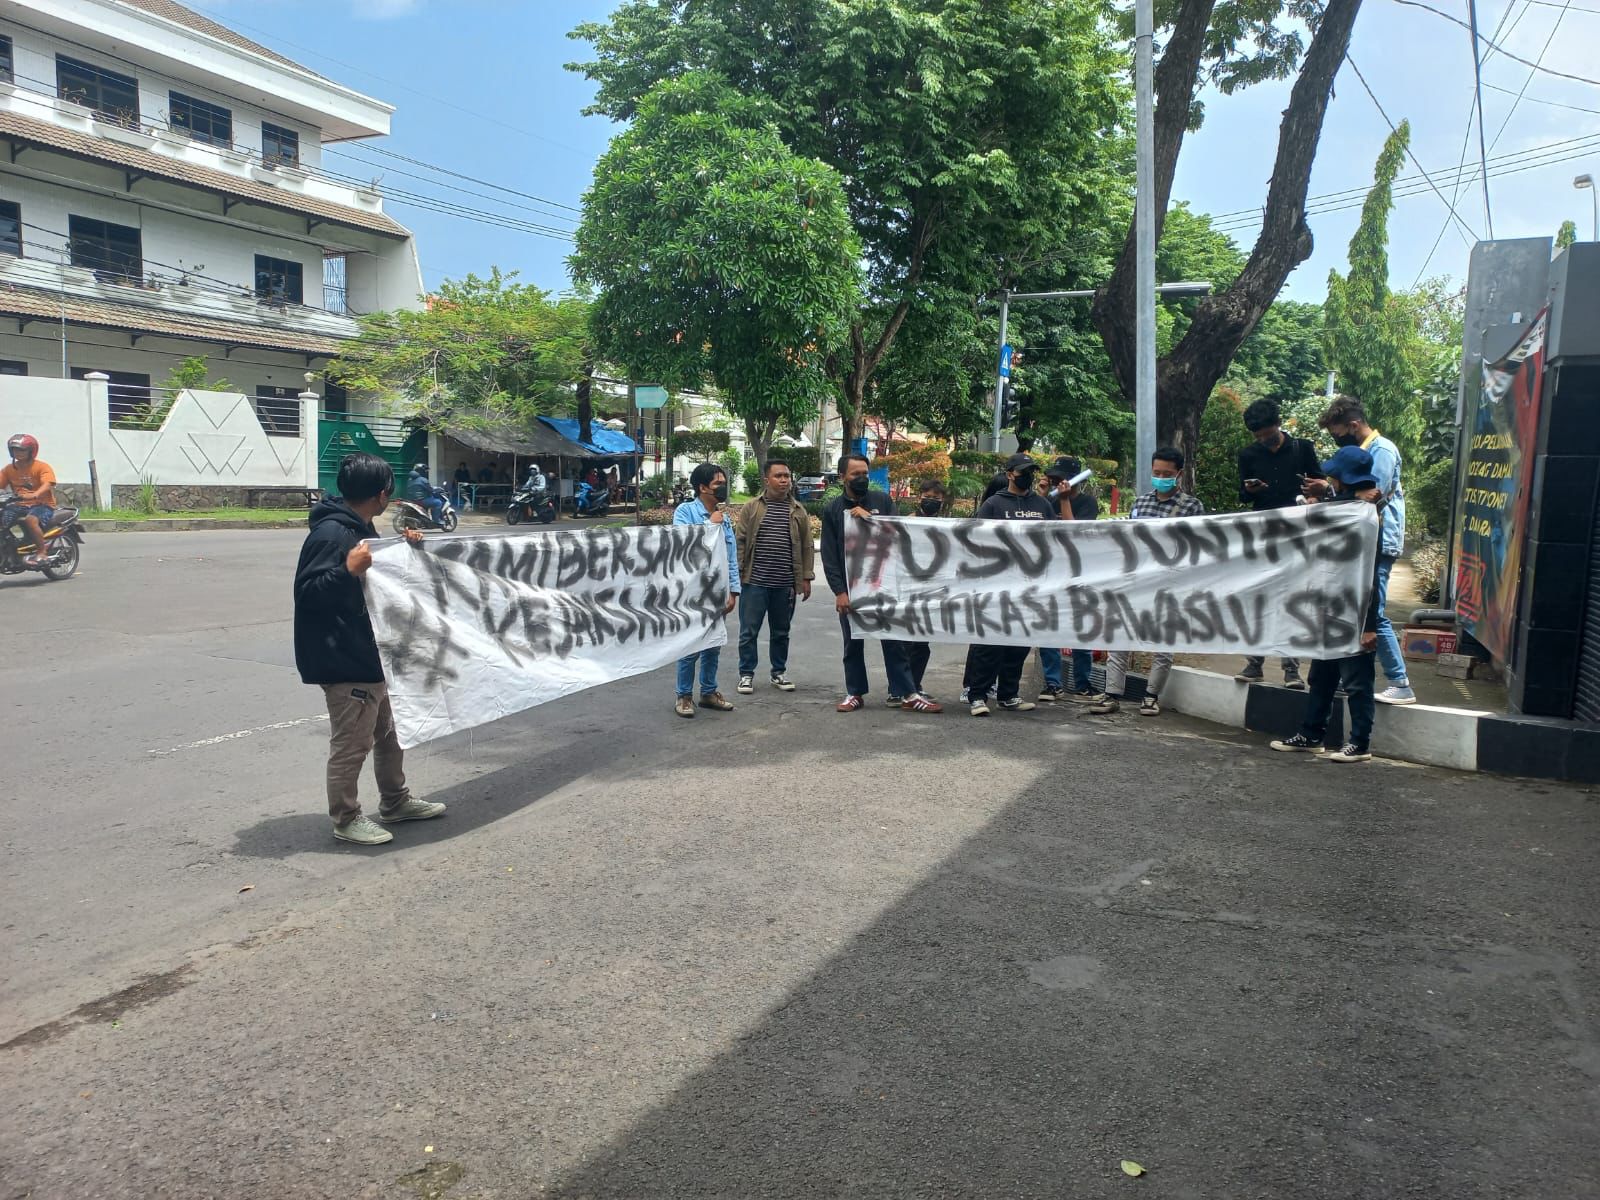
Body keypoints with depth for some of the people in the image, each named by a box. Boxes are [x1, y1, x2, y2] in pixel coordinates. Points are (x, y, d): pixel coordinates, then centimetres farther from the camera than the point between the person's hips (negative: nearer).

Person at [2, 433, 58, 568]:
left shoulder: (42, 467, -4)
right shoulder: (9, 468, 13)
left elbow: (47, 485, -20)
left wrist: (34, 495, -39)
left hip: (42, 505, -6)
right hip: (18, 505, 6)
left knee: (30, 520, -36)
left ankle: (42, 553, -27)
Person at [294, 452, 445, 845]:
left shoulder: (359, 528, 10)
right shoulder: (330, 533, -20)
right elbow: (307, 594, -24)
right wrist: (348, 570, -36)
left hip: (370, 656, 11)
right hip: (344, 663, -10)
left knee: (389, 732, 21)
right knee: (351, 744, 2)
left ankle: (395, 802, 36)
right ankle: (346, 819, 17)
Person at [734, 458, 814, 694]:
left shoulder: (799, 511, 7)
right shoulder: (751, 508, 1)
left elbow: (806, 547, 8)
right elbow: (739, 542, 0)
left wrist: (806, 577, 4)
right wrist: (737, 573, -6)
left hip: (785, 584, 2)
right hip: (755, 582, -2)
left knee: (781, 631, 13)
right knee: (749, 630, 3)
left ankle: (779, 672, 26)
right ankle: (746, 673, 14)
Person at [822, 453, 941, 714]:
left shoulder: (882, 500, 5)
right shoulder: (832, 510, 3)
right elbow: (829, 556, 0)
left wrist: (870, 517, -14)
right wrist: (839, 591, -8)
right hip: (850, 588, 0)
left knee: (894, 641, 3)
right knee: (853, 644, 8)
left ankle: (908, 695, 6)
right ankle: (855, 694, 19)